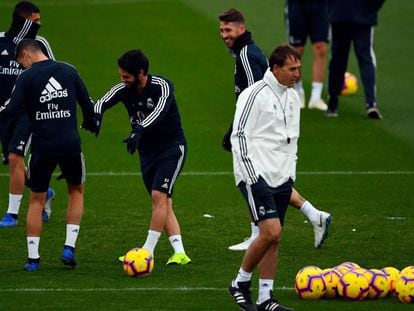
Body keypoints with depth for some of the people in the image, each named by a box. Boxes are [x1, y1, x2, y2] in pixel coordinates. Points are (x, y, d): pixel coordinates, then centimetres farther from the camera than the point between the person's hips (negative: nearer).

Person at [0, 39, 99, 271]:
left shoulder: (27, 77, -5)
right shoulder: (69, 71, 4)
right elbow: (88, 104, 9)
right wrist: (91, 124, 28)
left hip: (42, 145, -2)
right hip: (70, 144, 2)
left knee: (36, 200, 11)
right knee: (76, 190, 23)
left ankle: (33, 257, 7)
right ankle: (70, 247, 10)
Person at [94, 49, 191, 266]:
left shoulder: (162, 86, -20)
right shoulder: (124, 89, -5)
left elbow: (159, 111, -38)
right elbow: (102, 103, -17)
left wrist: (139, 130, -54)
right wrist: (97, 116, -42)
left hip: (172, 148, -7)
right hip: (147, 151, 7)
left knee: (158, 195, -18)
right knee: (163, 203, 3)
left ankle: (148, 251, -16)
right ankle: (179, 253, 2)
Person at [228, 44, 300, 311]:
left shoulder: (293, 97, 13)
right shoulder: (255, 95, -12)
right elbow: (239, 137, -13)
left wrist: (291, 174, 19)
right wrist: (252, 177, -17)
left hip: (282, 178, 8)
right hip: (257, 176, -8)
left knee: (273, 238, 6)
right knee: (271, 232, -17)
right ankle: (241, 283, 0)